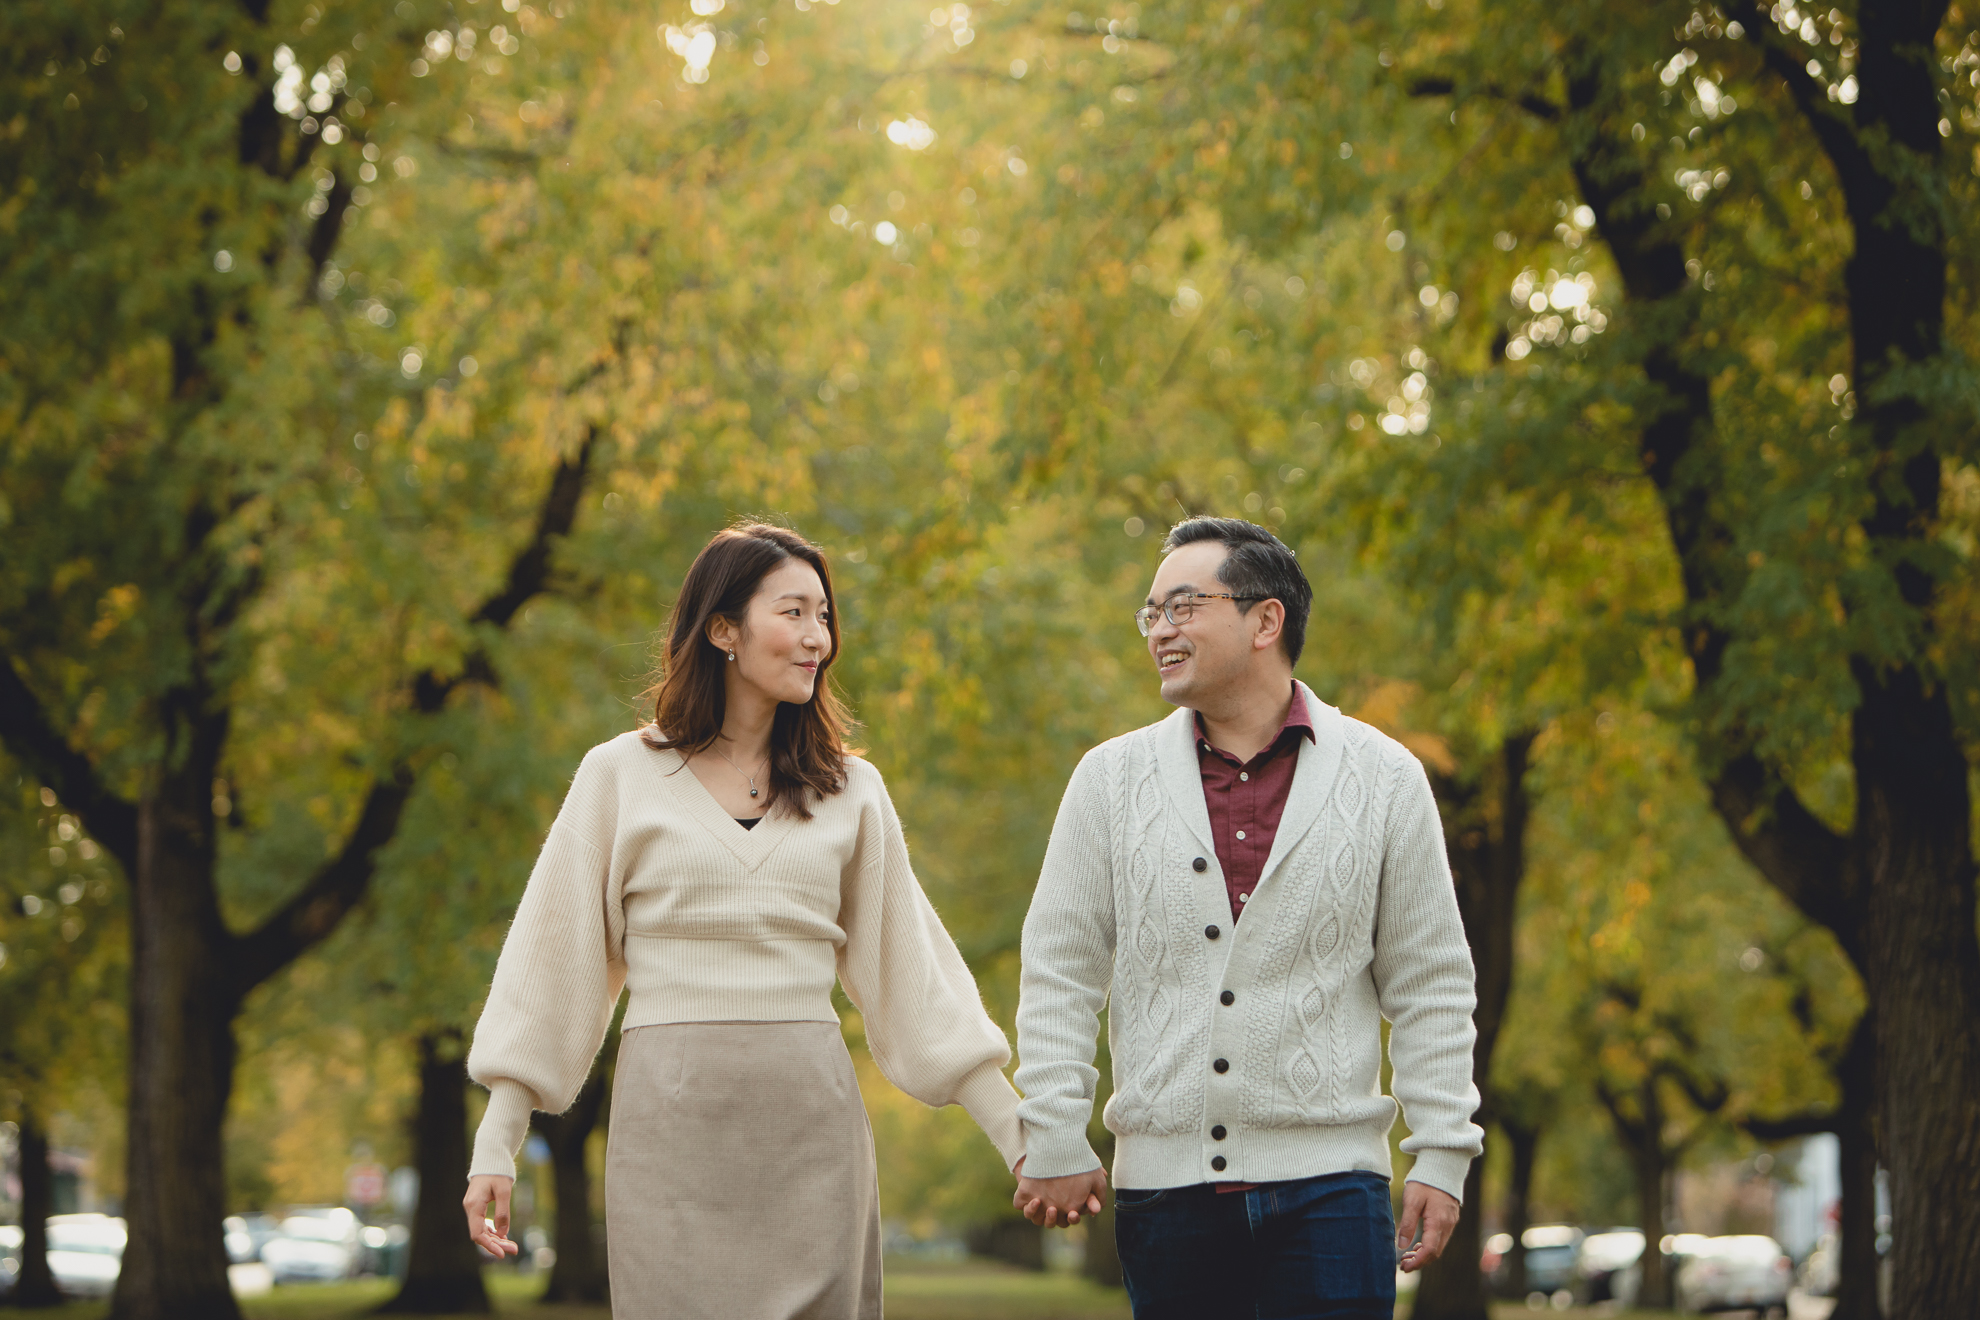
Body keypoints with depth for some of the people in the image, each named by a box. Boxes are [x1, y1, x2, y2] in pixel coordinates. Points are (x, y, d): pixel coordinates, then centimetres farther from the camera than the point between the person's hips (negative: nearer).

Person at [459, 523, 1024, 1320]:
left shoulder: (850, 791, 11)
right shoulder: (621, 776, 4)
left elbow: (910, 971, 11)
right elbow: (550, 963, 5)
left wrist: (1017, 1135, 6)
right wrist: (495, 1146, 0)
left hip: (810, 1123, 2)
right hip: (671, 1123, -2)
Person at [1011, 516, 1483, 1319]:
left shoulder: (1384, 779, 4)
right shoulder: (1111, 780, 7)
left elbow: (1429, 984, 6)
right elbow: (1060, 973, 8)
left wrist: (1441, 1155, 2)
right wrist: (1053, 1141, 1)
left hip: (1327, 1178, -1)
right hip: (1164, 1184, 1)